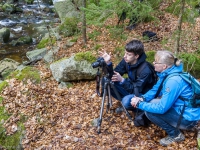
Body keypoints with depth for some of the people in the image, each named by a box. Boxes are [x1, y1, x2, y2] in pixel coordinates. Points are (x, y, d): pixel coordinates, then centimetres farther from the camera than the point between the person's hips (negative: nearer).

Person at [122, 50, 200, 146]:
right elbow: (155, 90, 9)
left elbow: (162, 108, -29)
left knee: (150, 111, -18)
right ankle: (175, 126, 16)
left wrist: (140, 104, -20)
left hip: (188, 117, -9)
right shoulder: (167, 73, -2)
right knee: (149, 101, 8)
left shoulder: (173, 81, -30)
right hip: (180, 109, 9)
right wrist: (142, 98, -10)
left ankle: (175, 134, 0)